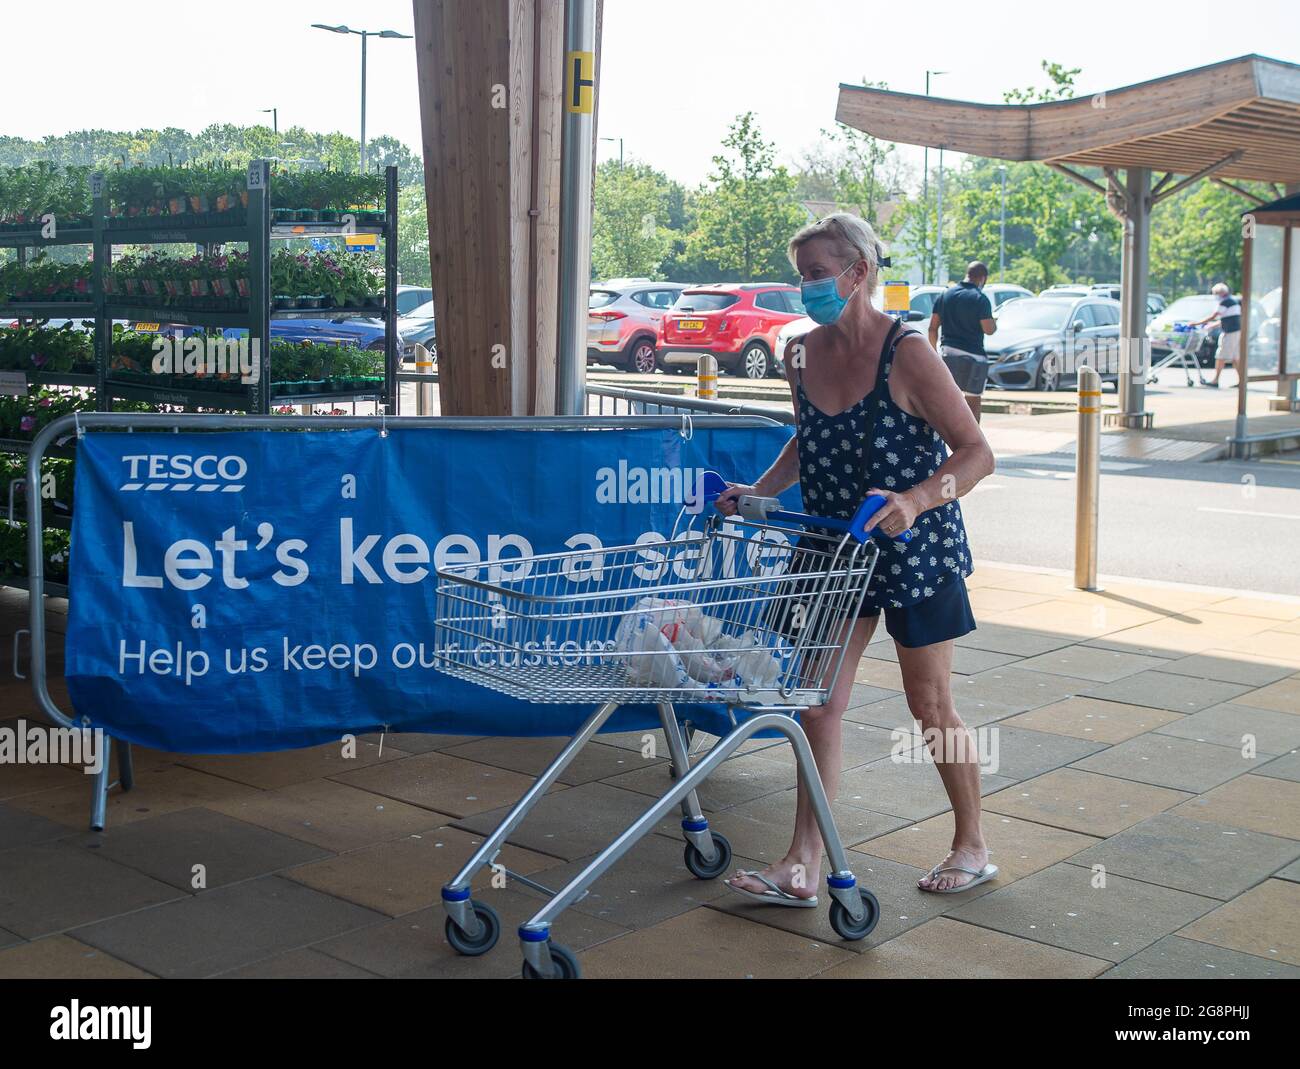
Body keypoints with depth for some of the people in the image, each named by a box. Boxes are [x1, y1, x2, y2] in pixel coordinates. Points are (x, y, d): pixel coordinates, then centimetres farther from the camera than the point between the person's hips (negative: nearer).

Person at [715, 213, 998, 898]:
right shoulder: (802, 354, 1)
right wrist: (757, 492, 3)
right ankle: (802, 867, 8)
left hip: (914, 550, -5)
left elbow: (975, 452, -17)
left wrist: (915, 500, -33)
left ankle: (973, 847, 27)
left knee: (930, 706, 7)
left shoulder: (906, 355, -17)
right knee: (819, 702, 3)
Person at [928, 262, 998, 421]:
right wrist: (994, 322, 9)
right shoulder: (980, 298, -9)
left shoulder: (945, 294, 7)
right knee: (973, 400, 6)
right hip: (973, 355, -4)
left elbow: (933, 327, 6)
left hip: (947, 353, 4)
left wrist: (934, 351, 13)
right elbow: (989, 329, -12)